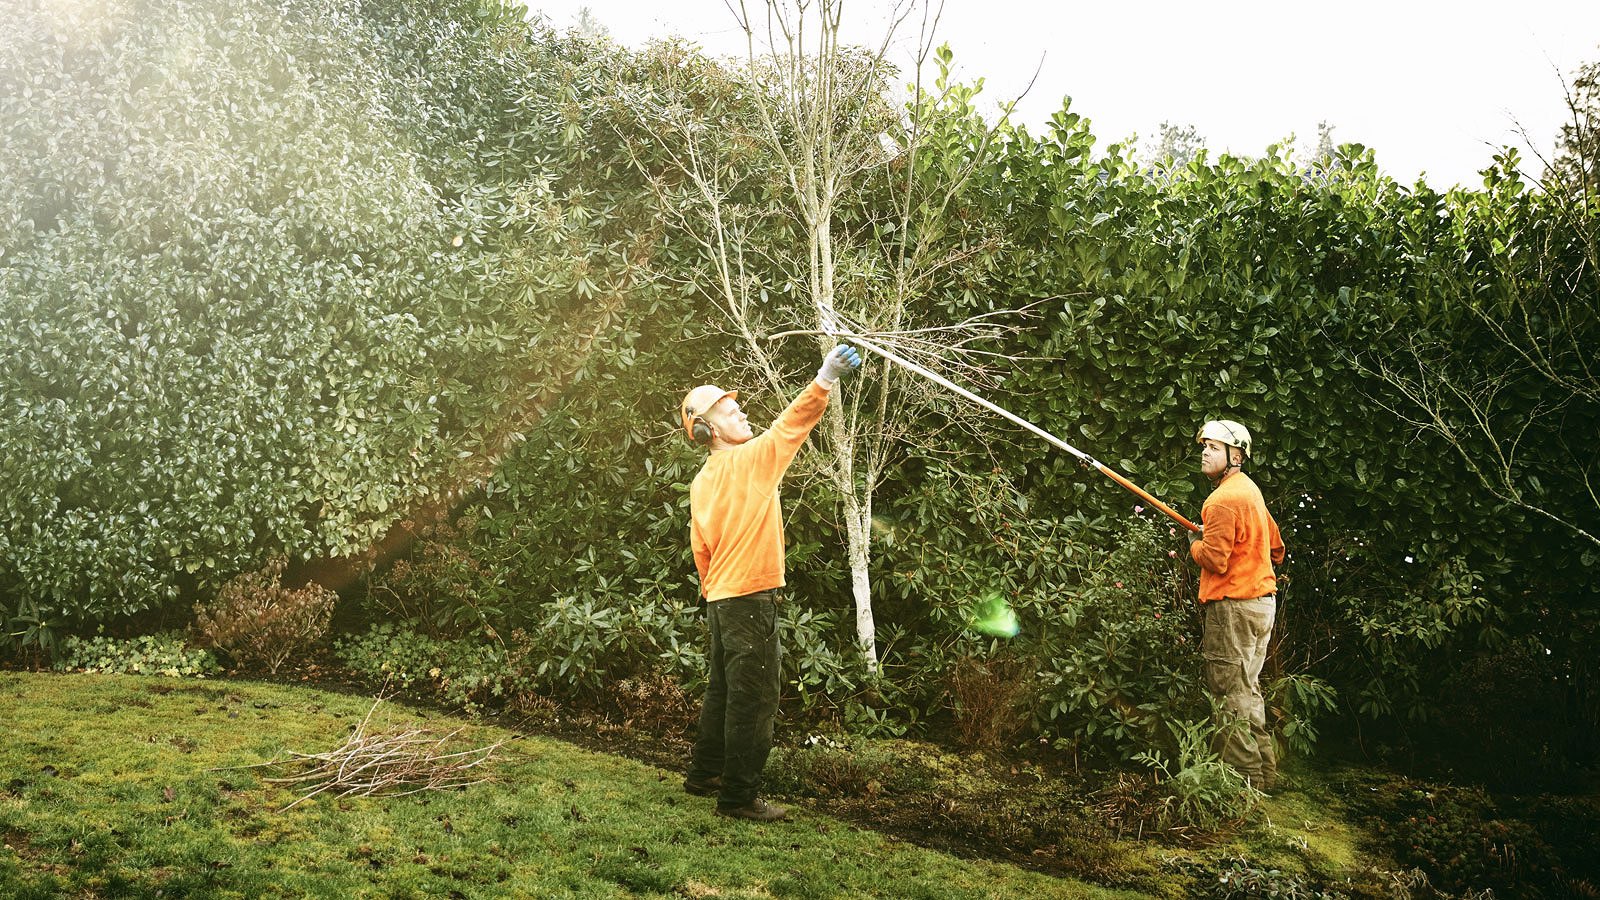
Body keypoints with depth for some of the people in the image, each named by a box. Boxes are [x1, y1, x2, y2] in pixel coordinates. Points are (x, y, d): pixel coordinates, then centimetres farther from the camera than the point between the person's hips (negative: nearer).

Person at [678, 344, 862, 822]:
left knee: (724, 691, 20)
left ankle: (704, 774, 30)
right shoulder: (749, 460, -11)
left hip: (721, 599, 9)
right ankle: (739, 796, 0)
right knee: (753, 701, -4)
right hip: (750, 598, -9)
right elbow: (789, 425, -25)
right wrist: (825, 378, -32)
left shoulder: (701, 483, 12)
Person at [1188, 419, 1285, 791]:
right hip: (1262, 599, 10)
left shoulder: (1224, 499, -18)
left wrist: (1195, 543, -4)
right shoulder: (1250, 490, 14)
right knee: (1248, 688, 19)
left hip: (1233, 607, -10)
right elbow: (1276, 548, 22)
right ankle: (1264, 768, 26)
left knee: (1231, 692, -4)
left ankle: (1245, 777, -1)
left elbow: (1215, 559, -22)